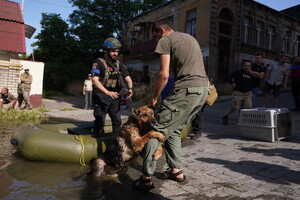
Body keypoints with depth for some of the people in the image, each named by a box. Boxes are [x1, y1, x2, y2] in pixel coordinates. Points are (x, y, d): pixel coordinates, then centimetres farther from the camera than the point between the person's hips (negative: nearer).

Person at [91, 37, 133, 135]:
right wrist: (107, 92, -31)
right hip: (101, 96, -5)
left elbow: (127, 78, 7)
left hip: (114, 96, 5)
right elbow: (95, 80, -19)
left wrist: (130, 89, -15)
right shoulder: (99, 62, -8)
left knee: (117, 121, 8)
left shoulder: (119, 63, 10)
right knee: (100, 121, -1)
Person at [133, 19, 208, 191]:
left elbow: (164, 75, -7)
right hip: (203, 90, 9)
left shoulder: (165, 40, 2)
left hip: (186, 90, -8)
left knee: (158, 130, -4)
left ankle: (146, 178, -3)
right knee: (174, 130, 19)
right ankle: (176, 170, 24)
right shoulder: (191, 38, 27)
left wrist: (155, 97, 4)